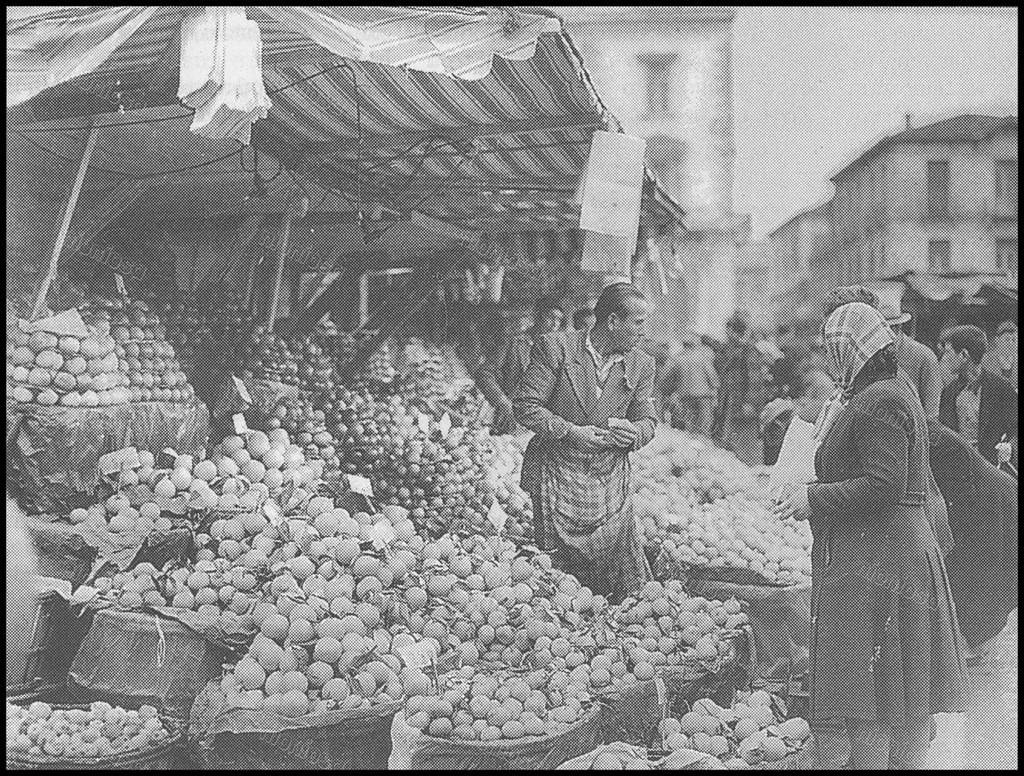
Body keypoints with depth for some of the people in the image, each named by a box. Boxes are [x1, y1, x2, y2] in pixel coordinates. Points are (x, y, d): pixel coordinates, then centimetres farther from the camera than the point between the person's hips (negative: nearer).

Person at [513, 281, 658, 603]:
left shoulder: (641, 365, 6)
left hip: (612, 486, 3)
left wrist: (633, 433, -14)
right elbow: (525, 406, -7)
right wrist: (571, 433, -17)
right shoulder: (555, 349, -6)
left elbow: (647, 420, 10)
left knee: (628, 587, 1)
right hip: (559, 482, -3)